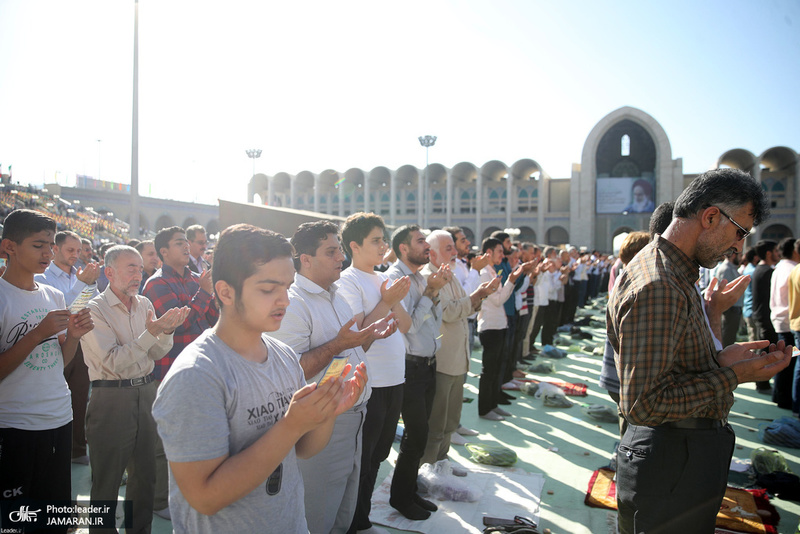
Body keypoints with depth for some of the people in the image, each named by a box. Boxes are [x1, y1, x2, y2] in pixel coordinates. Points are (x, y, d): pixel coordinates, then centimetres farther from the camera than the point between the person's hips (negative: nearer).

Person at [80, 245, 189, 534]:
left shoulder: (144, 304, 7)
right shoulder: (95, 309, -11)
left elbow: (156, 354, 8)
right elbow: (114, 362, -20)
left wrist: (167, 330, -11)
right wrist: (152, 331, -26)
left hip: (145, 392, 6)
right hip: (111, 398, -6)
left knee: (145, 474, 16)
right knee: (106, 480, 8)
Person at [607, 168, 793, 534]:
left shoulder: (675, 275, 10)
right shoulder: (657, 288, -26)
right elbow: (643, 404, -29)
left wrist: (720, 359, 2)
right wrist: (732, 376, -20)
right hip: (671, 468, -10)